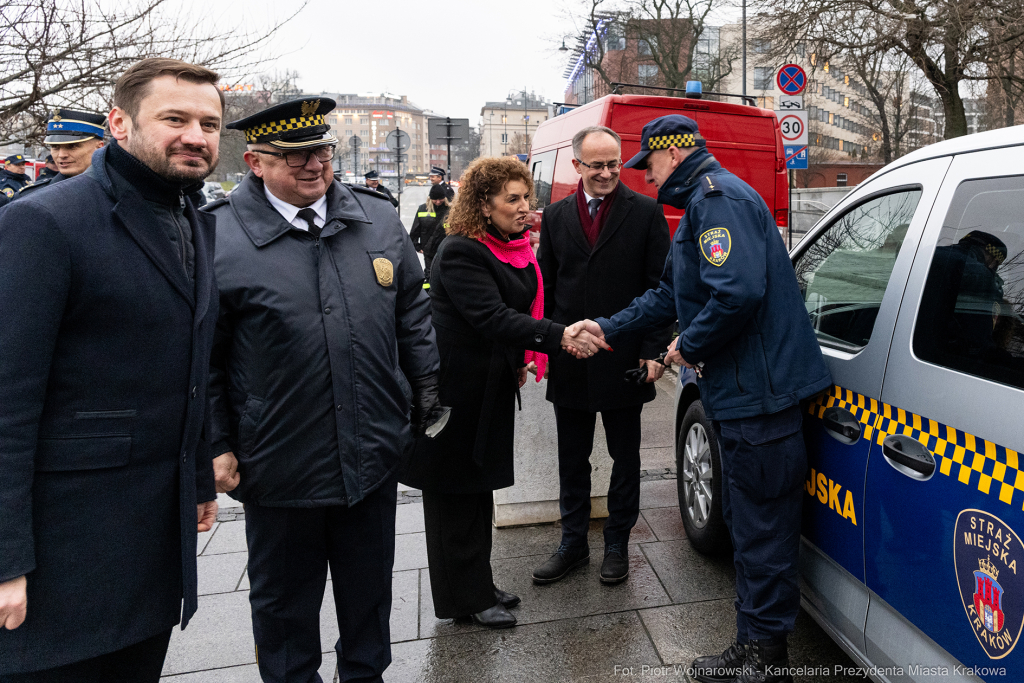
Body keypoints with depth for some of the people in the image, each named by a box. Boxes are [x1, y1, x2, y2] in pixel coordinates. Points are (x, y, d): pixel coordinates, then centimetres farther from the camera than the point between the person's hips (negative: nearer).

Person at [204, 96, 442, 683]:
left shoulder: (379, 218, 2)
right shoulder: (219, 235, -11)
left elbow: (413, 314, 10)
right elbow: (203, 357, -7)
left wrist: (427, 392, 9)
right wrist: (217, 446, -6)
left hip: (375, 453, 4)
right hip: (278, 468, -3)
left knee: (370, 586, 23)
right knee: (284, 599, 19)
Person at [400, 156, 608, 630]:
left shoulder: (514, 249, 9)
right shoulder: (461, 253, -20)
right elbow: (491, 316, -31)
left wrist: (518, 360, 9)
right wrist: (559, 337, -39)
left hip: (489, 387, 9)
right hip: (455, 390, -9)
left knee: (478, 488, 18)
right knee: (455, 493, 3)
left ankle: (479, 587, 32)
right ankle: (466, 600, 17)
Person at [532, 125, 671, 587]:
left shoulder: (646, 212, -2)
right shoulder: (556, 216, 7)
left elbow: (660, 288, -4)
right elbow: (546, 286, 8)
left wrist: (654, 350, -11)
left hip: (624, 359, -3)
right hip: (568, 361, 3)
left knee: (625, 458, 12)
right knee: (572, 459, 14)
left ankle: (617, 544, 30)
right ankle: (573, 543, 30)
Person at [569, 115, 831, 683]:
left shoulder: (718, 198, -14)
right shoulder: (704, 202, 21)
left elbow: (738, 294, -29)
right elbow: (671, 293, 25)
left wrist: (688, 346, -14)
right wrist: (609, 328, 20)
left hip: (757, 392, -11)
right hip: (744, 390, 11)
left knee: (760, 525, 1)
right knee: (748, 517, 19)